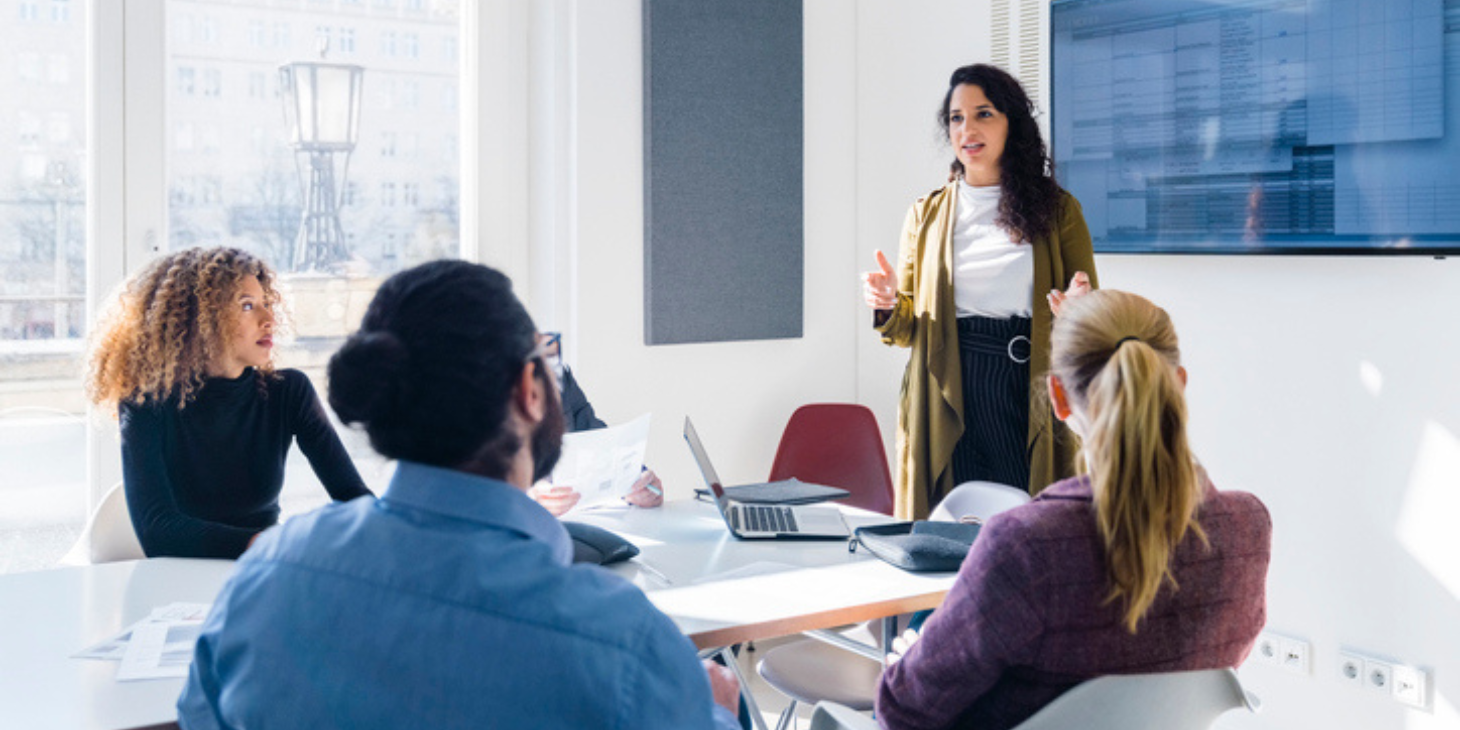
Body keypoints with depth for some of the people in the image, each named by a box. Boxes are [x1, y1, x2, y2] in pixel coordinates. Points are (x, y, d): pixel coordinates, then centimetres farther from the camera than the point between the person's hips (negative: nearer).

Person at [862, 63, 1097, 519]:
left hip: (1031, 397, -1)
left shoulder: (1057, 210, 8)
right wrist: (889, 305, -8)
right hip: (949, 400, 1)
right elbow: (908, 328, 14)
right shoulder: (927, 214, 13)